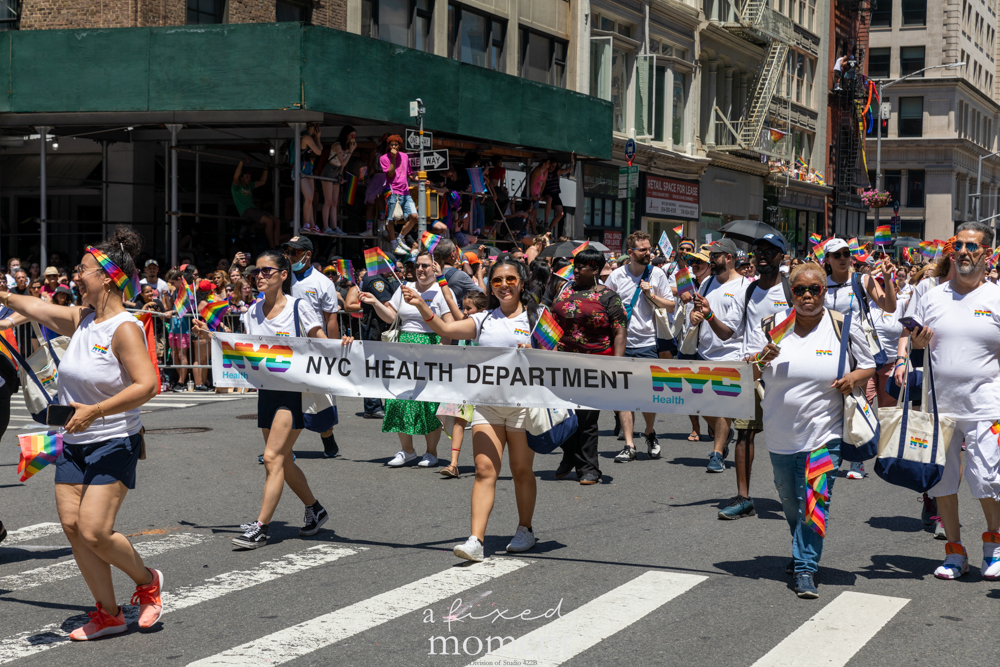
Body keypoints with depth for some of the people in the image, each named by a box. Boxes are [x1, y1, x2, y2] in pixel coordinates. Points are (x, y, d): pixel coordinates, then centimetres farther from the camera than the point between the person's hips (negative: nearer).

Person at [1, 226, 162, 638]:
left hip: (113, 444, -8)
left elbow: (147, 385, -25)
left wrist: (96, 411, -29)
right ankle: (108, 614, 13)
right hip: (74, 443, 8)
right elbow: (36, 309, 23)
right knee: (71, 526, 1)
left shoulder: (125, 328, -16)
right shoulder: (80, 318, 7)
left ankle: (147, 581, 14)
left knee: (94, 531, -14)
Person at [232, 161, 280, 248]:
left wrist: (265, 169, 27)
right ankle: (272, 247, -23)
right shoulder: (236, 187, 2)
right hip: (246, 212, -8)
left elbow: (262, 181, 35)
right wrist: (241, 162, -18)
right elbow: (235, 177, -18)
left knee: (277, 221, -11)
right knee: (269, 221, -28)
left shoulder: (249, 186, 25)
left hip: (254, 209, 8)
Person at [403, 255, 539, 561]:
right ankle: (476, 539, -13)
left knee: (522, 470, 7)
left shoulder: (535, 318, 4)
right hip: (486, 401, 2)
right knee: (485, 469, -8)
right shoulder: (484, 319, 12)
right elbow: (445, 329, 3)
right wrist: (421, 306, -10)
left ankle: (525, 530, 26)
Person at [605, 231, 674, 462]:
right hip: (622, 343, 0)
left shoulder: (657, 275, 4)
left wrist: (651, 295, -8)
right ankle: (629, 445, 2)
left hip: (648, 343, 0)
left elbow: (671, 306, 6)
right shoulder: (617, 276, 3)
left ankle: (650, 433, 27)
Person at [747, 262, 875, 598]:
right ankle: (802, 552, 39)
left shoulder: (844, 328, -2)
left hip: (824, 432, -3)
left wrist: (854, 378, -13)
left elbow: (870, 367, 9)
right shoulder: (769, 327, 0)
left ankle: (806, 569, -4)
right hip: (780, 433, 3)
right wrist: (760, 359, -19)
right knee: (789, 498, 17)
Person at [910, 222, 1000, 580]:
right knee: (942, 481, 7)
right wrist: (916, 342, -6)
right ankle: (954, 551, 20)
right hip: (938, 405, 3)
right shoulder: (932, 297, 8)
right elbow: (912, 342, 17)